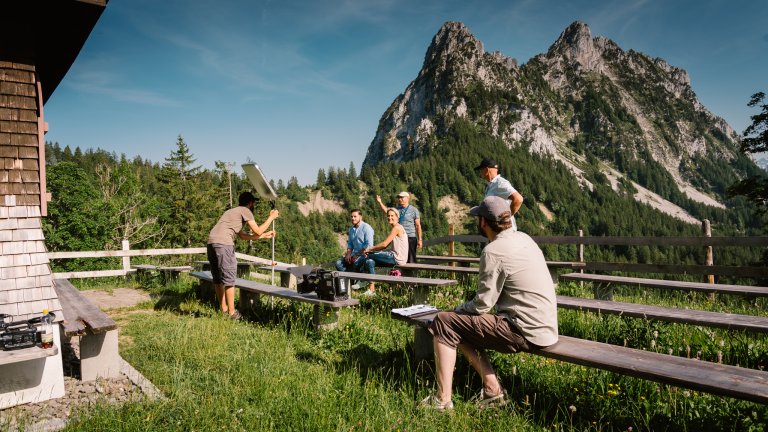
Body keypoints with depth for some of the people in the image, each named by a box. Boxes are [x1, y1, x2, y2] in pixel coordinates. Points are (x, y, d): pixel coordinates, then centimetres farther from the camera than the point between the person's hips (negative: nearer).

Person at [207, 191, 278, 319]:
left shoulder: (233, 212, 31)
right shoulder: (245, 211, 5)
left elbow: (242, 236, 35)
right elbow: (257, 231, 2)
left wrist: (264, 236, 38)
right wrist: (271, 217, 14)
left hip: (211, 242, 9)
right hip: (223, 243, -9)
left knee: (218, 278, 14)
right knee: (229, 278, -2)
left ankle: (224, 310, 22)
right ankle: (232, 312, 2)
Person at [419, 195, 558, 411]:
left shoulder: (493, 252, -19)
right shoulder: (523, 238, 9)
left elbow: (482, 305, -15)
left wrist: (458, 309, 6)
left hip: (526, 332, -9)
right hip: (544, 326, 9)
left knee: (443, 323, -5)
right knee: (463, 326, 18)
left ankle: (442, 400, 0)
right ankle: (492, 389, 15)